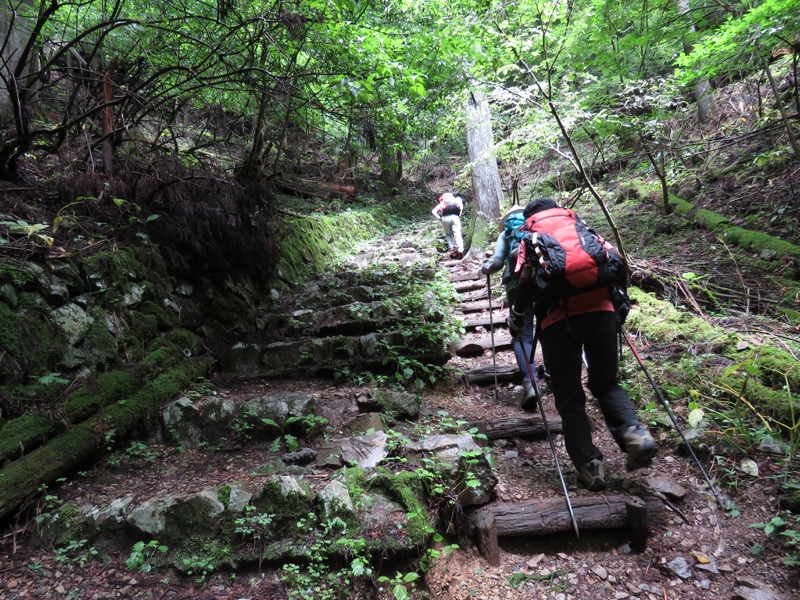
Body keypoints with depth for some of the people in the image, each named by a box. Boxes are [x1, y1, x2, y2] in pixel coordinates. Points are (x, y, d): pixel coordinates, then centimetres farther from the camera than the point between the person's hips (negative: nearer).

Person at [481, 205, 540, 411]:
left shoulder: (505, 233, 22)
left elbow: (497, 262, 8)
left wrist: (485, 267, 26)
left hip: (517, 281, -1)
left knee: (523, 335, -1)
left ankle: (530, 383, -18)